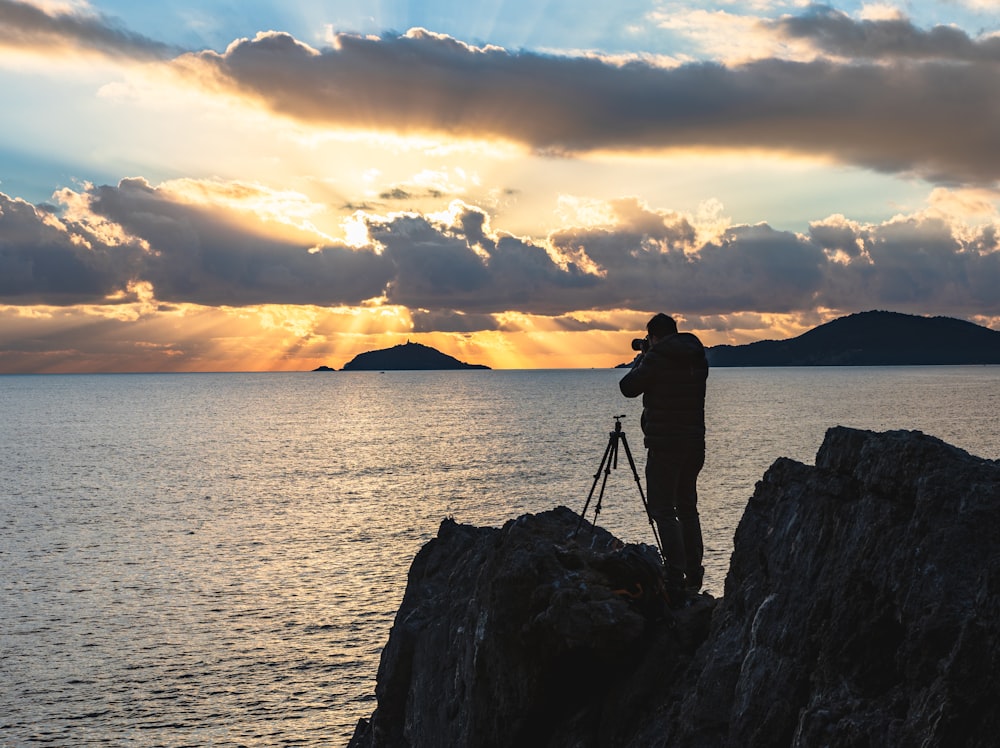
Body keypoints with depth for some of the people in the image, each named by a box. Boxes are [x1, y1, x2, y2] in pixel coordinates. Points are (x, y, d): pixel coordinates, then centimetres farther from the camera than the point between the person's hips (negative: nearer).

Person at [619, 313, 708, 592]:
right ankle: (694, 575, 17)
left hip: (664, 444, -7)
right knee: (687, 507, 15)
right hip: (695, 443, 7)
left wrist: (640, 360, 11)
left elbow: (628, 388, -4)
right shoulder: (698, 359, 8)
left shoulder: (657, 357, -12)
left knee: (663, 509, -4)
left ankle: (676, 577, -11)